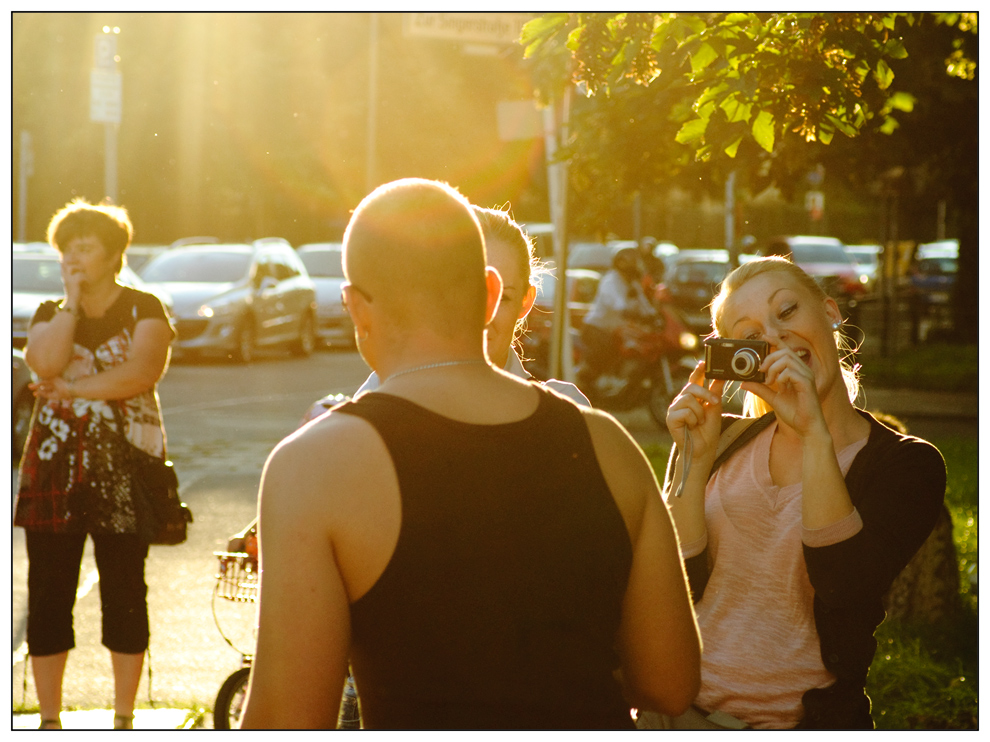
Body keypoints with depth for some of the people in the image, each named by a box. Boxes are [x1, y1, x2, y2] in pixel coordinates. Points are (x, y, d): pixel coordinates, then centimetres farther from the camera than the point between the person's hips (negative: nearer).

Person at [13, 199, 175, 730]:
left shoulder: (143, 309, 3)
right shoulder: (50, 314, 12)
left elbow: (142, 373, -14)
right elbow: (46, 365, -9)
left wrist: (72, 389, -10)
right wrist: (72, 300, -5)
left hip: (125, 468, -3)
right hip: (54, 467, 3)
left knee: (124, 593, 2)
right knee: (48, 593, 2)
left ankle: (123, 720, 11)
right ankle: (49, 720, 11)